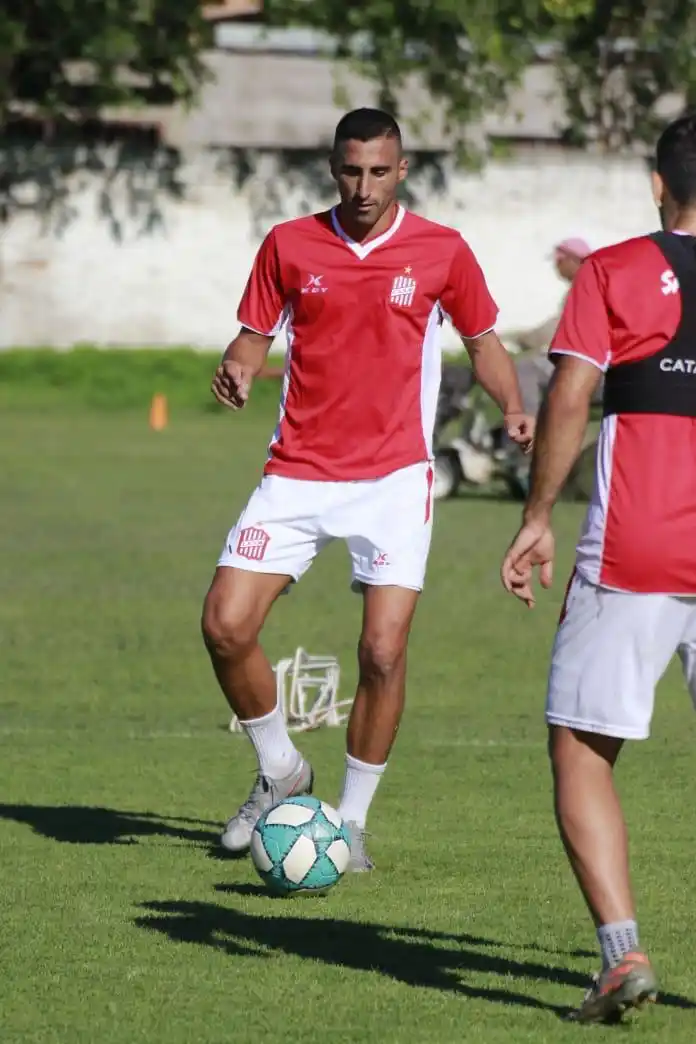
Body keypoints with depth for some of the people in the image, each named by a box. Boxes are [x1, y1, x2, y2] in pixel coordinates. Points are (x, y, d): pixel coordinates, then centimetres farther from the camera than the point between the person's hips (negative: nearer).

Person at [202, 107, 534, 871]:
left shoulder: (442, 252, -1)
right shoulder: (288, 246, 2)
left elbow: (482, 340, 11)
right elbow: (255, 334, 9)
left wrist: (513, 407, -7)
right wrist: (237, 371, -14)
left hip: (394, 477, -2)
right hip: (298, 473, 2)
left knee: (383, 650, -12)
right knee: (225, 625, -9)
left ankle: (352, 820, 5)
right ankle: (279, 771, 16)